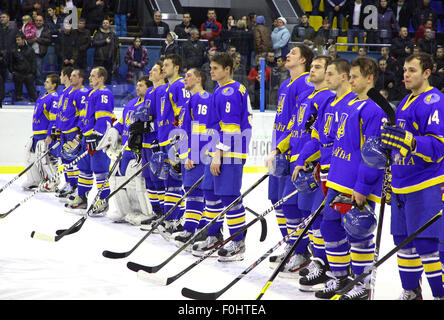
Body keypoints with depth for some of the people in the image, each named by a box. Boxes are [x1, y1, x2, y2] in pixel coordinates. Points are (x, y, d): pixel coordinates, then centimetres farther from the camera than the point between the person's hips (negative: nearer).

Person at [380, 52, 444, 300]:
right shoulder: (405, 103, 18)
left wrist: (411, 142, -35)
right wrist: (391, 177, 27)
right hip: (402, 184, 9)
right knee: (404, 241, 13)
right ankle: (411, 292, 24)